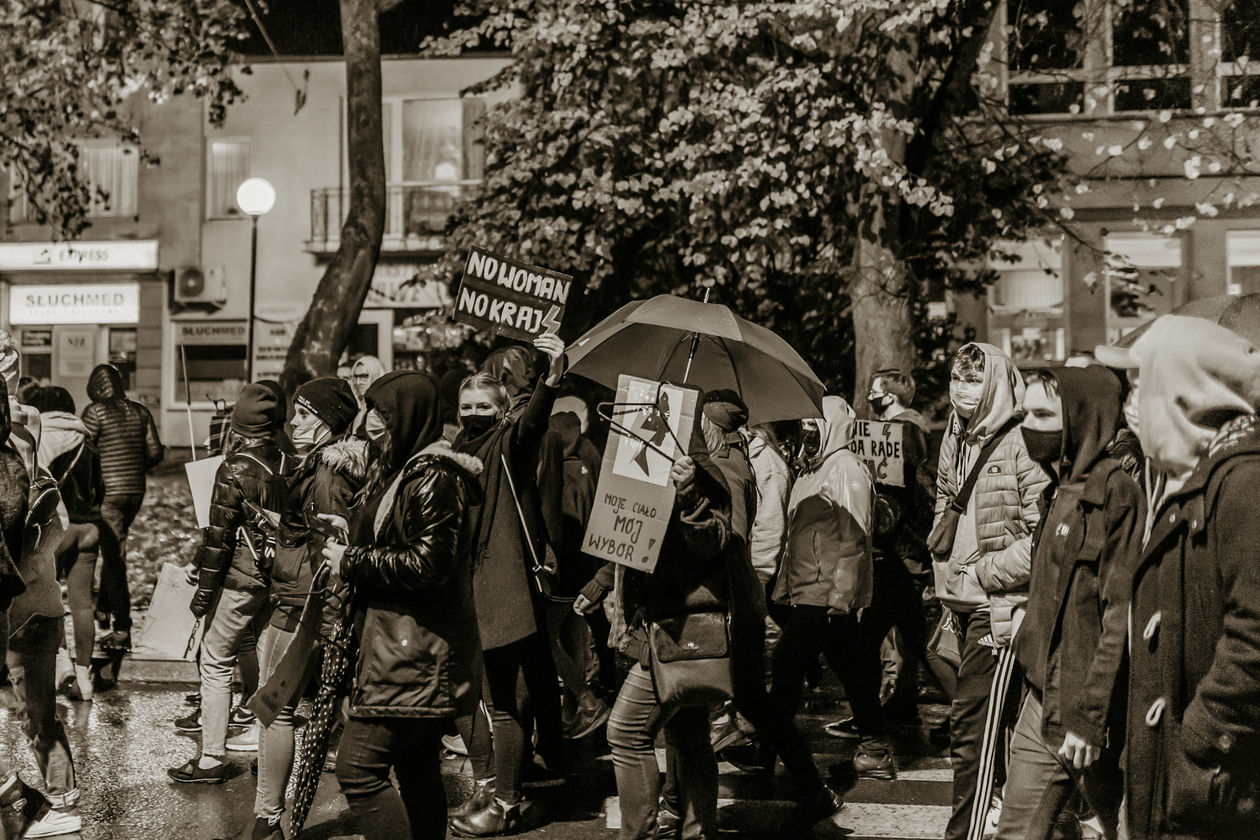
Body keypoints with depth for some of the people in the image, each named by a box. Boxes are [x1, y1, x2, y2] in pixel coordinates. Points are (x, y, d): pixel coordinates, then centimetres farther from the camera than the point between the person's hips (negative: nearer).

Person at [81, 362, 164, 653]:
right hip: (136, 491, 6)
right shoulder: (139, 411, 7)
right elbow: (155, 452, 7)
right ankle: (104, 607, 38)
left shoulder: (95, 412, -9)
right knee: (115, 550, 24)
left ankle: (122, 631, -5)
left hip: (108, 491, -6)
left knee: (113, 556, -4)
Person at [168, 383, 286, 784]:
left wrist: (203, 589, -6)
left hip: (240, 577, -6)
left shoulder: (235, 469, -13)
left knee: (216, 663, 2)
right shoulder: (287, 463, 3)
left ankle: (211, 759, 3)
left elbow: (220, 534, -13)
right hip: (279, 578, 6)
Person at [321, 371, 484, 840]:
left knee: (358, 769, -12)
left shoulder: (433, 481, -17)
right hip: (420, 654, 11)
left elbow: (427, 565, -23)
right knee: (418, 769, 17)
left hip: (414, 655, -11)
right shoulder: (395, 470, 16)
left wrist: (352, 562, -15)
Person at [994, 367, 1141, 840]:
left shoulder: (1114, 492, -14)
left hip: (1087, 711, -8)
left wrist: (1089, 715, -21)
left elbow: (1121, 615, -19)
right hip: (1042, 701, 8)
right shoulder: (1061, 490, 13)